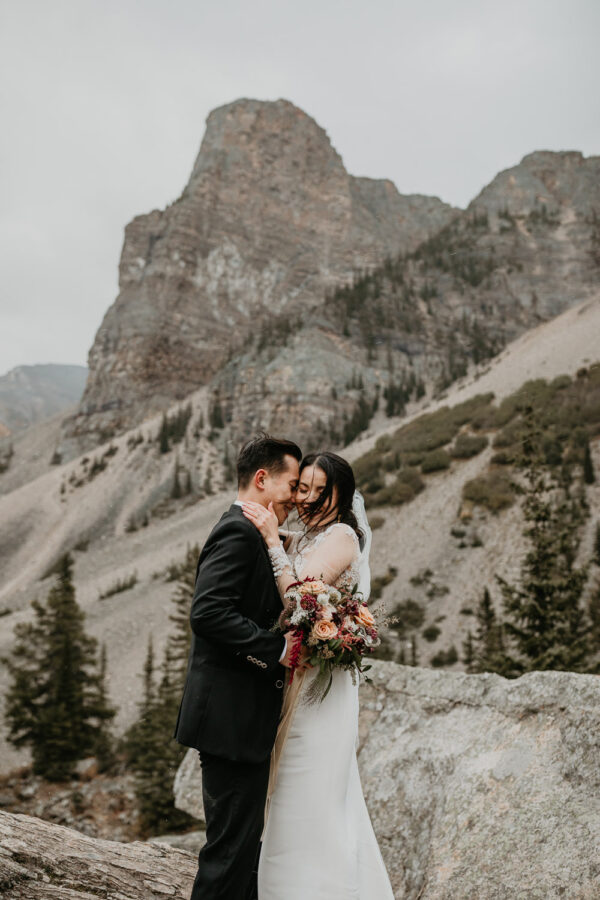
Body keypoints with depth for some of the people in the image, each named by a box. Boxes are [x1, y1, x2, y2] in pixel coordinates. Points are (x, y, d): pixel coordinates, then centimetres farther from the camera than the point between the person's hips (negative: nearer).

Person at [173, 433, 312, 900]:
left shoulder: (247, 533, 17)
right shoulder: (240, 532, -16)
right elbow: (208, 613, -27)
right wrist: (277, 649, -22)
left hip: (238, 720, 11)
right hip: (232, 718, -11)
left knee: (243, 840, 19)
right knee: (232, 844, -3)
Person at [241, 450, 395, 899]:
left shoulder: (342, 537, -12)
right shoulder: (300, 540, 15)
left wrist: (272, 540, -20)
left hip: (321, 681, -9)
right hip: (294, 678, 9)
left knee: (312, 799, -2)